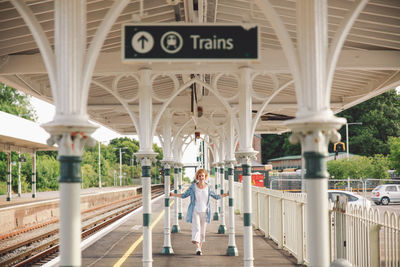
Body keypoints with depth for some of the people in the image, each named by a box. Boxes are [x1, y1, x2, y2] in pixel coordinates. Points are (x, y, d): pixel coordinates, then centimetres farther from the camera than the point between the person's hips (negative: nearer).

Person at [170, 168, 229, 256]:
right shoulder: (193, 187, -2)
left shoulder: (208, 187, 3)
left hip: (204, 212, 2)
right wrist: (173, 194, 2)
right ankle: (197, 248, -24)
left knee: (202, 231, 7)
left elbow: (216, 196, 16)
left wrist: (226, 194, 12)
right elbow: (184, 195, 9)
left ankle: (200, 247, 19)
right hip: (195, 211, -2)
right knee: (196, 229, -15)